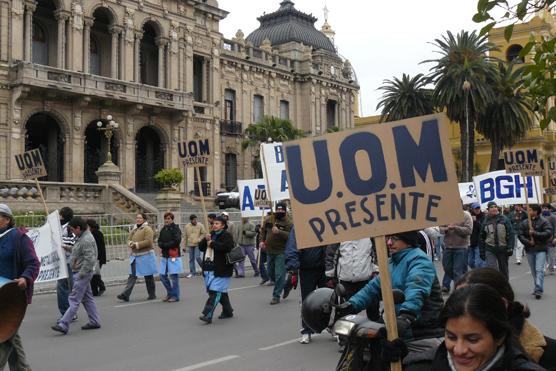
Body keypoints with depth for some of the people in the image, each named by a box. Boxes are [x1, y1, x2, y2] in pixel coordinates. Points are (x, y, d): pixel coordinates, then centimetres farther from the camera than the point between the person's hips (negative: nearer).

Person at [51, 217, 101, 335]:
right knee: (87, 297, 15)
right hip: (80, 272, 11)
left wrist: (81, 273, -22)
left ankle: (63, 325, -11)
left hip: (82, 273, -11)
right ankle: (94, 321, 21)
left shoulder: (87, 240, -20)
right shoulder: (81, 237, 13)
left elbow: (90, 259, -25)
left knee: (74, 300, -10)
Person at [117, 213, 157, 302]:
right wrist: (130, 243, -2)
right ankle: (126, 294, -6)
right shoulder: (134, 229, 16)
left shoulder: (147, 229, -8)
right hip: (134, 255, 7)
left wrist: (137, 244, -18)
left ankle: (152, 295, 16)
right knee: (132, 275, 0)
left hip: (145, 255, -6)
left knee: (148, 276, 3)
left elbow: (149, 241, -18)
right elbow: (129, 239, 21)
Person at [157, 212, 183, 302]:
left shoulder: (175, 229, -6)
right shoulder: (163, 229, 13)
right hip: (164, 255, 7)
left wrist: (165, 245, -11)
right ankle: (170, 293, 24)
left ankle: (175, 296, 8)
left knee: (174, 276, -3)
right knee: (163, 276, 8)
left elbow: (176, 241, -16)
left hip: (173, 255, -7)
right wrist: (161, 245, -10)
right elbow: (159, 241, 13)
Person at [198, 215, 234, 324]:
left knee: (215, 291, -12)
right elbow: (201, 247, 15)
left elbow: (226, 247, -24)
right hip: (209, 268, 8)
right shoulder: (211, 234, 18)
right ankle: (227, 311, 27)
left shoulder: (227, 235, -6)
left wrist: (212, 243, -14)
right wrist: (205, 240, -5)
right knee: (221, 291, 15)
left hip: (221, 269, -8)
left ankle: (208, 315, -17)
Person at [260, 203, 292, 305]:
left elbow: (291, 236, -22)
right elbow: (264, 230, 22)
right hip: (270, 251, 6)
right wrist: (262, 240, 9)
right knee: (271, 273, 17)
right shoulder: (270, 220, 6)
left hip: (281, 252, -6)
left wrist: (279, 232, -31)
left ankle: (276, 296, 4)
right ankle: (284, 285, 38)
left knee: (279, 274, -7)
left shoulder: (288, 223, -9)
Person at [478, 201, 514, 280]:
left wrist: (510, 248, -11)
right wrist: (482, 252, 9)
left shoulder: (504, 219, -1)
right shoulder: (485, 222, 4)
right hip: (490, 250, 0)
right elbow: (481, 238, 10)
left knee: (504, 270, 13)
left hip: (503, 249, 0)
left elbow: (510, 234, -3)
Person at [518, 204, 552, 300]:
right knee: (533, 271, 11)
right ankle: (538, 288, 21)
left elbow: (548, 233, -16)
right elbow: (520, 235, 2)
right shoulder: (524, 223, 5)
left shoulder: (544, 222, -6)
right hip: (529, 250, 5)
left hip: (541, 249, -5)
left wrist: (535, 233, -22)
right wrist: (528, 242, -15)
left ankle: (538, 290, -16)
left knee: (539, 270, -13)